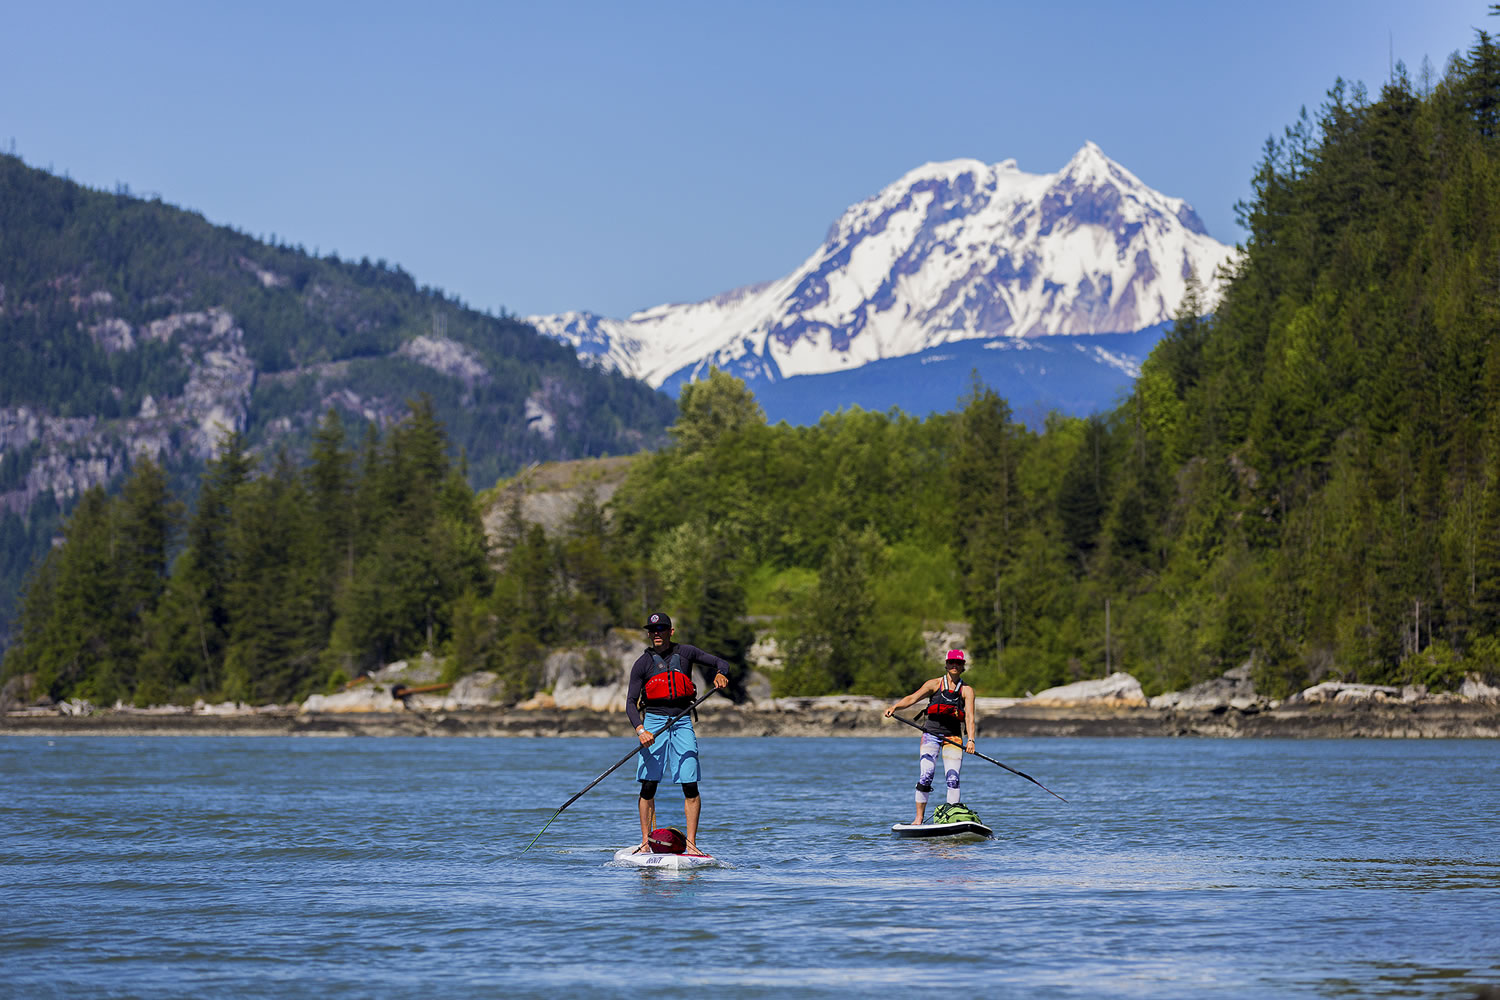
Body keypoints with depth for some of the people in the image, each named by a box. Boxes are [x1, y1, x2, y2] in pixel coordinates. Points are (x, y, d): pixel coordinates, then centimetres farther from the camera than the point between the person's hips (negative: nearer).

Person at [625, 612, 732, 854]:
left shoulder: (685, 653, 6)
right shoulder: (643, 663, 2)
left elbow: (721, 663, 10)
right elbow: (631, 702, -3)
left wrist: (720, 674, -14)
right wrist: (640, 729, -19)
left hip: (682, 724, 1)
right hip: (653, 723, -1)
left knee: (690, 786, -7)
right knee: (648, 786, -4)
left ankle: (691, 844, -4)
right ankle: (645, 843, 3)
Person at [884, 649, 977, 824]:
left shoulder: (967, 690, 6)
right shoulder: (935, 684, 5)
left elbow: (969, 717, -5)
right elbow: (912, 698, -5)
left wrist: (971, 740, -19)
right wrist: (894, 707, -24)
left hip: (953, 737, 1)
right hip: (931, 735, -1)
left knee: (953, 779, -11)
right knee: (925, 777, -12)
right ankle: (919, 818, -4)